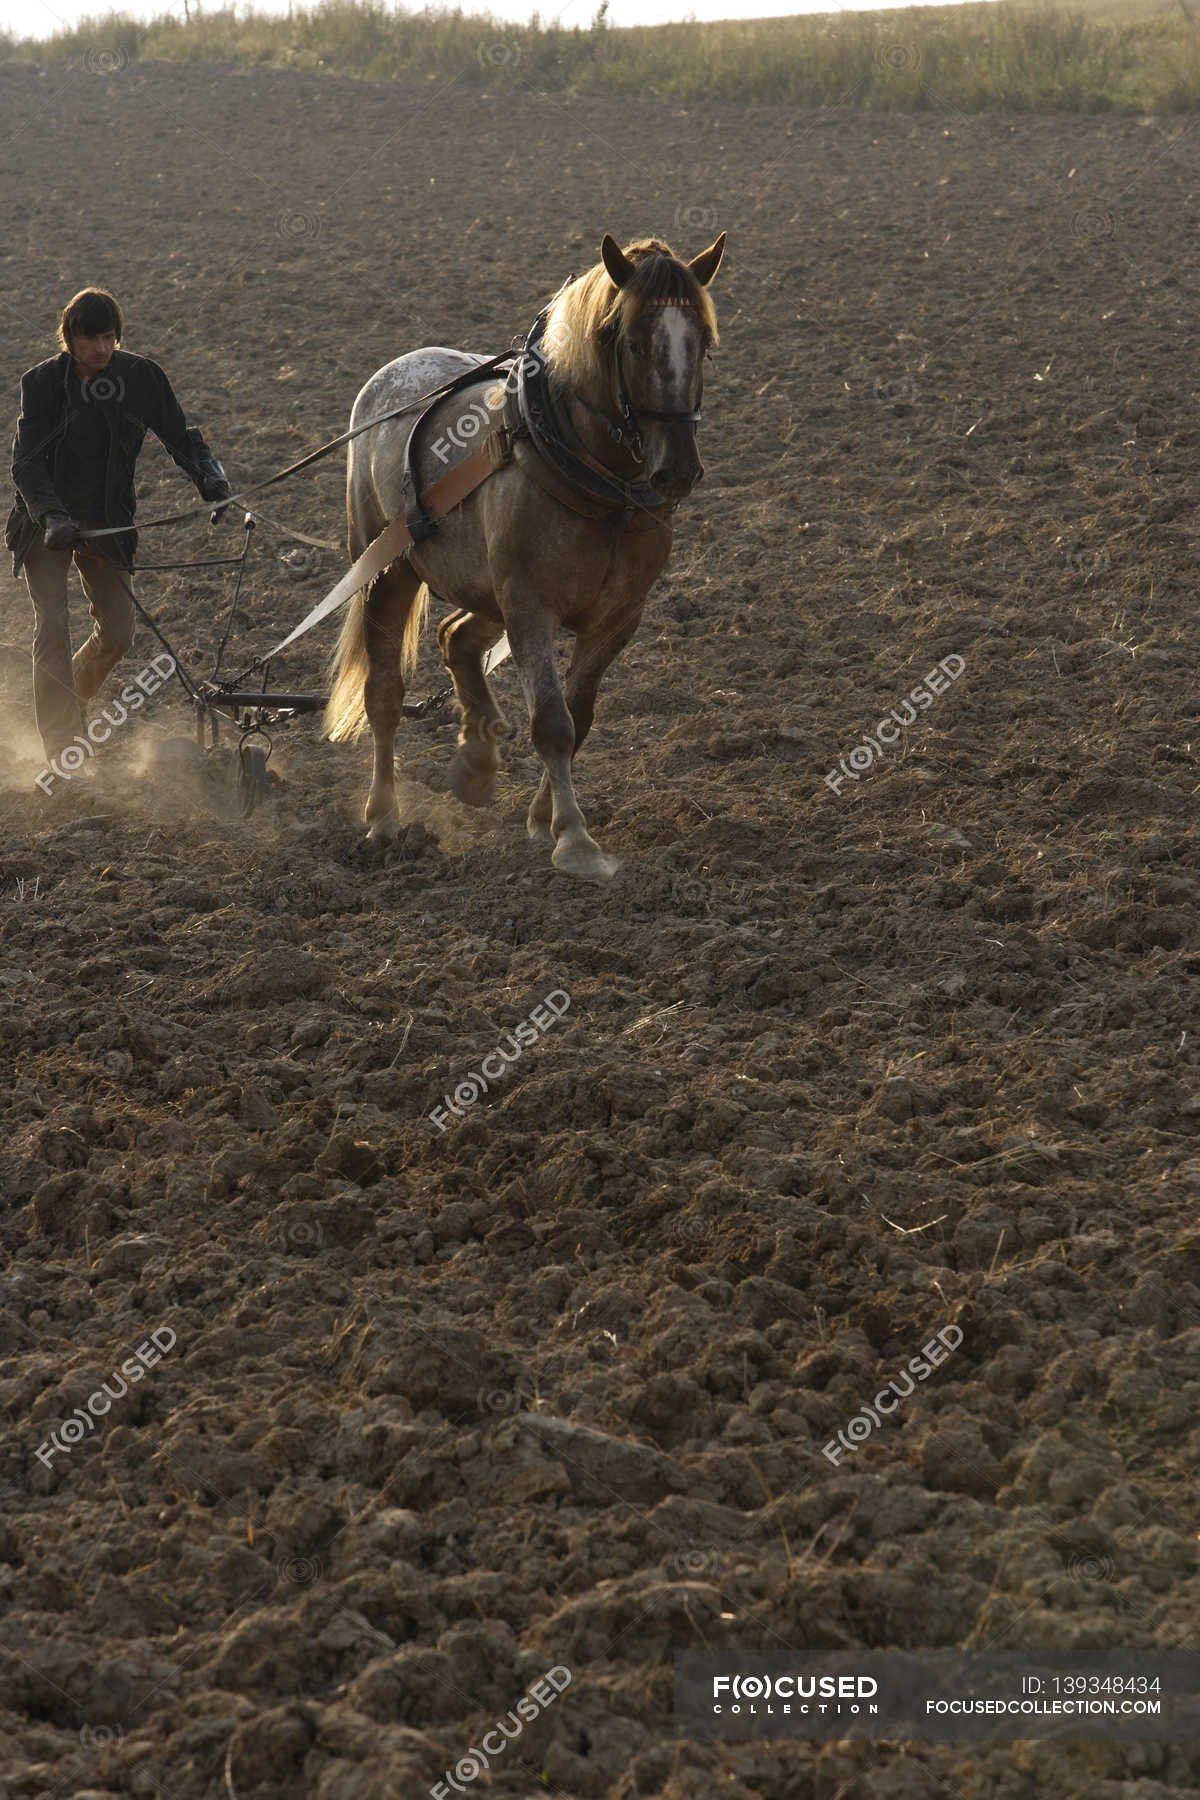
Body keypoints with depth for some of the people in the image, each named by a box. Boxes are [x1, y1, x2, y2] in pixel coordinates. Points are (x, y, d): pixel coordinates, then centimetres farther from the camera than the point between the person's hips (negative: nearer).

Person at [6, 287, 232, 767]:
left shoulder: (140, 376, -8)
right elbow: (26, 462, -19)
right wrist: (53, 518, -35)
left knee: (117, 634, 3)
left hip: (107, 523, 3)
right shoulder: (44, 381, -14)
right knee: (53, 629, -13)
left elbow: (179, 437, 0)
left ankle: (66, 701, 34)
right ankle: (62, 755, -13)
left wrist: (211, 478, -19)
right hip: (46, 521, -3)